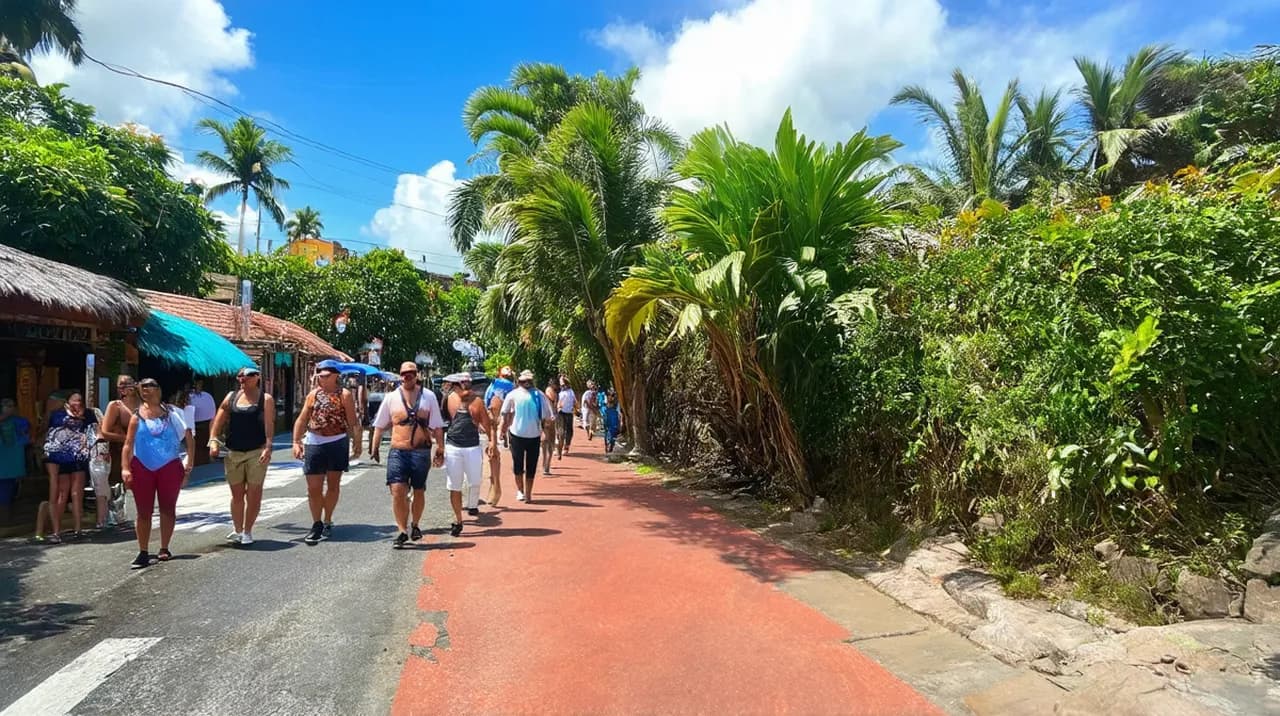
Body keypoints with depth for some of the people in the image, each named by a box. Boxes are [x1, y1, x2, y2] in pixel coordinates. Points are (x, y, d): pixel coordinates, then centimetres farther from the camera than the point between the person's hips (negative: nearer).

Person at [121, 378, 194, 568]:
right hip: (142, 468, 1)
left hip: (169, 467, -1)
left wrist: (188, 466, -4)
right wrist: (126, 468, -7)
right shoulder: (137, 416, 4)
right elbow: (128, 444, 3)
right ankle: (143, 552, 10)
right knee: (143, 511, 4)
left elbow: (189, 439, 0)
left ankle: (164, 549, 20)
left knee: (168, 509, 7)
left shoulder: (171, 413, 1)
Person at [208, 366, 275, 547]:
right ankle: (237, 530, 23)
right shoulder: (231, 396, 10)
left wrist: (268, 447, -19)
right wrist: (213, 440, -7)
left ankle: (247, 531, 15)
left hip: (257, 453, -3)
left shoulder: (265, 399, -2)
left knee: (253, 494, 2)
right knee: (237, 494, 10)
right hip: (233, 453, 4)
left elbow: (269, 425, -10)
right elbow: (219, 419, 7)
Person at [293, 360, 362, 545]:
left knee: (333, 485, 10)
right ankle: (317, 524, 14)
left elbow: (353, 422, -4)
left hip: (337, 442, -2)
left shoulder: (344, 394, -2)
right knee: (313, 487, 1)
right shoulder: (313, 394, 7)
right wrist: (296, 442, -1)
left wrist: (356, 443, -9)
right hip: (314, 443, 2)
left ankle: (327, 522, 25)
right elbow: (302, 420, 8)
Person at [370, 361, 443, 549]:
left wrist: (440, 450, 2)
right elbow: (380, 426, 12)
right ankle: (402, 531, 0)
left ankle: (415, 525, 31)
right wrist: (375, 449, 11)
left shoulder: (428, 396, 3)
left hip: (421, 452, 0)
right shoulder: (391, 398, 5)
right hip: (398, 451, 0)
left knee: (418, 491, 11)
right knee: (397, 491, -10)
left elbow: (437, 427, 5)